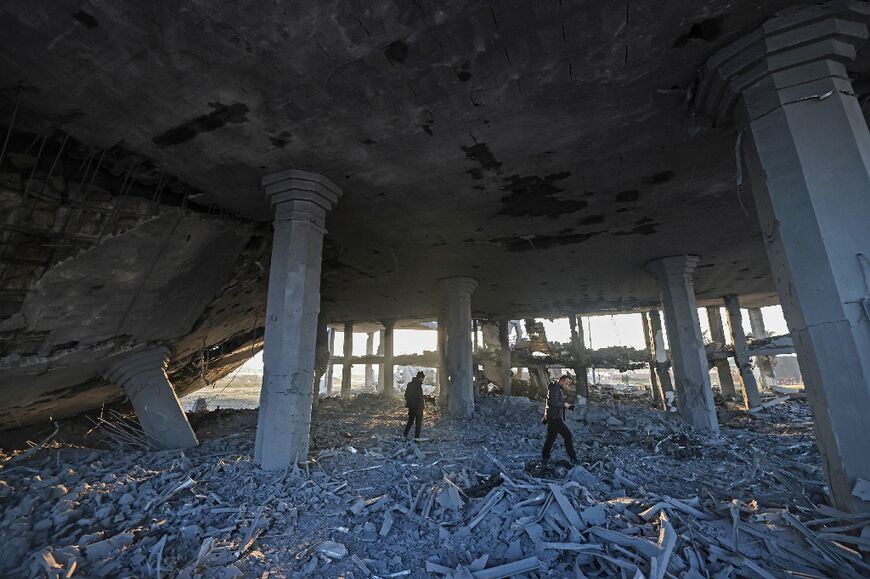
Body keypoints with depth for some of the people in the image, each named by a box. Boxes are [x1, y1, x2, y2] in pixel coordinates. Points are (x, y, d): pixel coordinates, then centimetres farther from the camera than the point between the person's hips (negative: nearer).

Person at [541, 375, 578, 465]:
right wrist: (564, 404, -9)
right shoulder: (555, 388, -13)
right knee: (567, 435, -7)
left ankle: (544, 458, 19)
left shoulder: (558, 389, 20)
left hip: (553, 418, 10)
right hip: (554, 417, -10)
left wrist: (568, 407, 8)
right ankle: (573, 458, -1)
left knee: (551, 437, 13)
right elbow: (554, 403, -23)